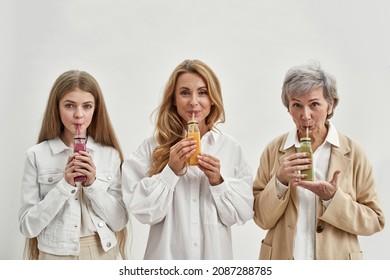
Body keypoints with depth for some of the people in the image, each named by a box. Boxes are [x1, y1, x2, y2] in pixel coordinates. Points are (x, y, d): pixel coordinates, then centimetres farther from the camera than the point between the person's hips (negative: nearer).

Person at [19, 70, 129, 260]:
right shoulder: (36, 155, -8)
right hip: (56, 257, -1)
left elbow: (119, 221, -4)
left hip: (102, 256, 1)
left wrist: (93, 184, -17)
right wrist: (65, 185, -19)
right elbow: (28, 226, -9)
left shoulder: (110, 154, -4)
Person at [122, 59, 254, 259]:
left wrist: (218, 182, -18)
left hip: (214, 253, 1)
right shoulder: (153, 147, -7)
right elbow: (144, 210, -10)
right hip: (168, 255, -1)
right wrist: (171, 171, -21)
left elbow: (243, 212, -3)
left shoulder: (231, 147, -4)